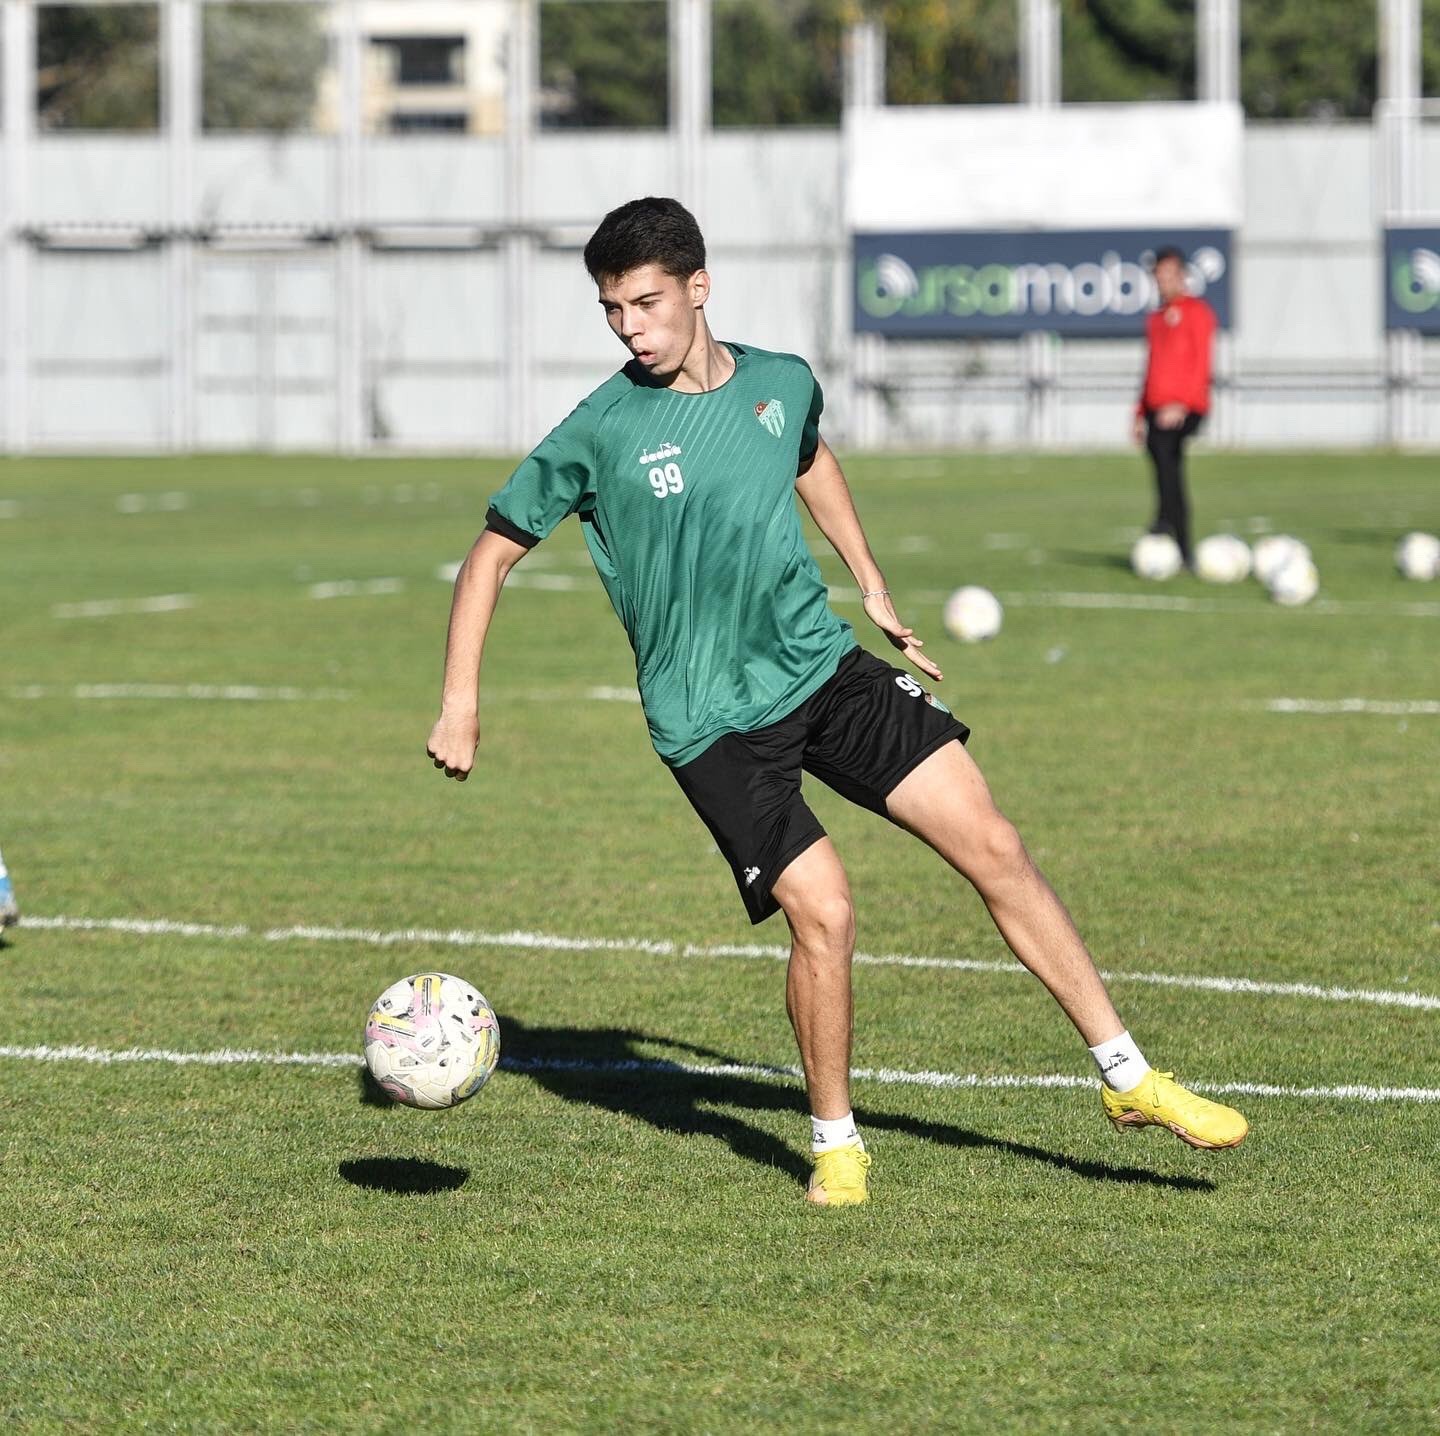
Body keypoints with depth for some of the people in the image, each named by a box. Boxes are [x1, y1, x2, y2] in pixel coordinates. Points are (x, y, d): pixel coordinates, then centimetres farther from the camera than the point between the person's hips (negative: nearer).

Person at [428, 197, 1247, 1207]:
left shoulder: (782, 385, 1)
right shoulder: (601, 432, -13)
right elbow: (495, 552, -3)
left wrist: (874, 589, 28)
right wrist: (461, 703, -8)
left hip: (828, 668, 4)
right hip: (716, 721, -4)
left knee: (995, 848, -3)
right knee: (824, 915, -17)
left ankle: (1129, 1078, 7)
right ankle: (836, 1142, 7)